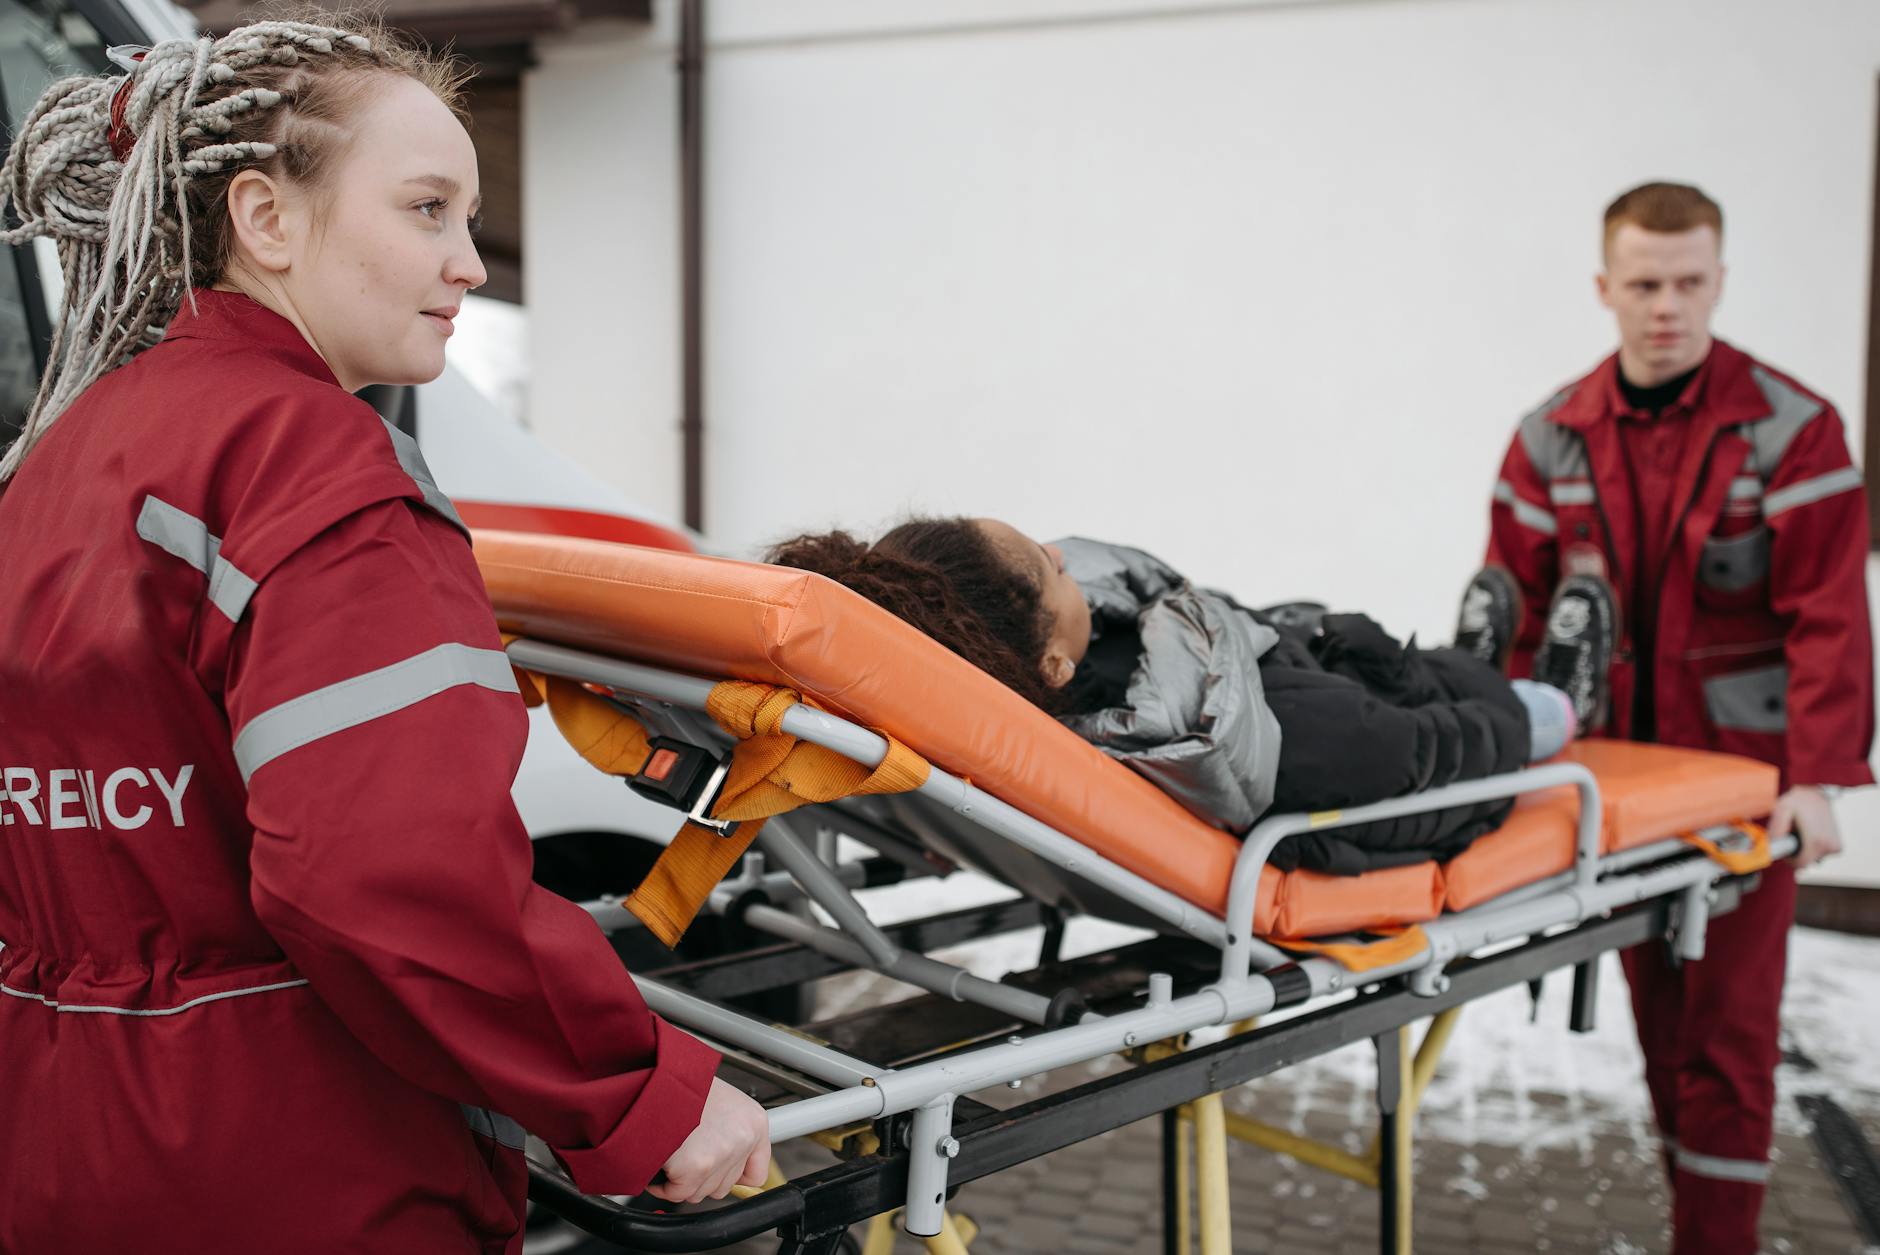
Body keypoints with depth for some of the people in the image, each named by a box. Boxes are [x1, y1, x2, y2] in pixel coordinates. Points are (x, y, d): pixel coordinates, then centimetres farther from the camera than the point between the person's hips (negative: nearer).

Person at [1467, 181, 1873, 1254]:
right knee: (1659, 1016, 13)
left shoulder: (1790, 429, -8)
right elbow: (1516, 604, 3)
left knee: (1727, 1024, -1)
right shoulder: (1553, 438, 3)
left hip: (1742, 774, -4)